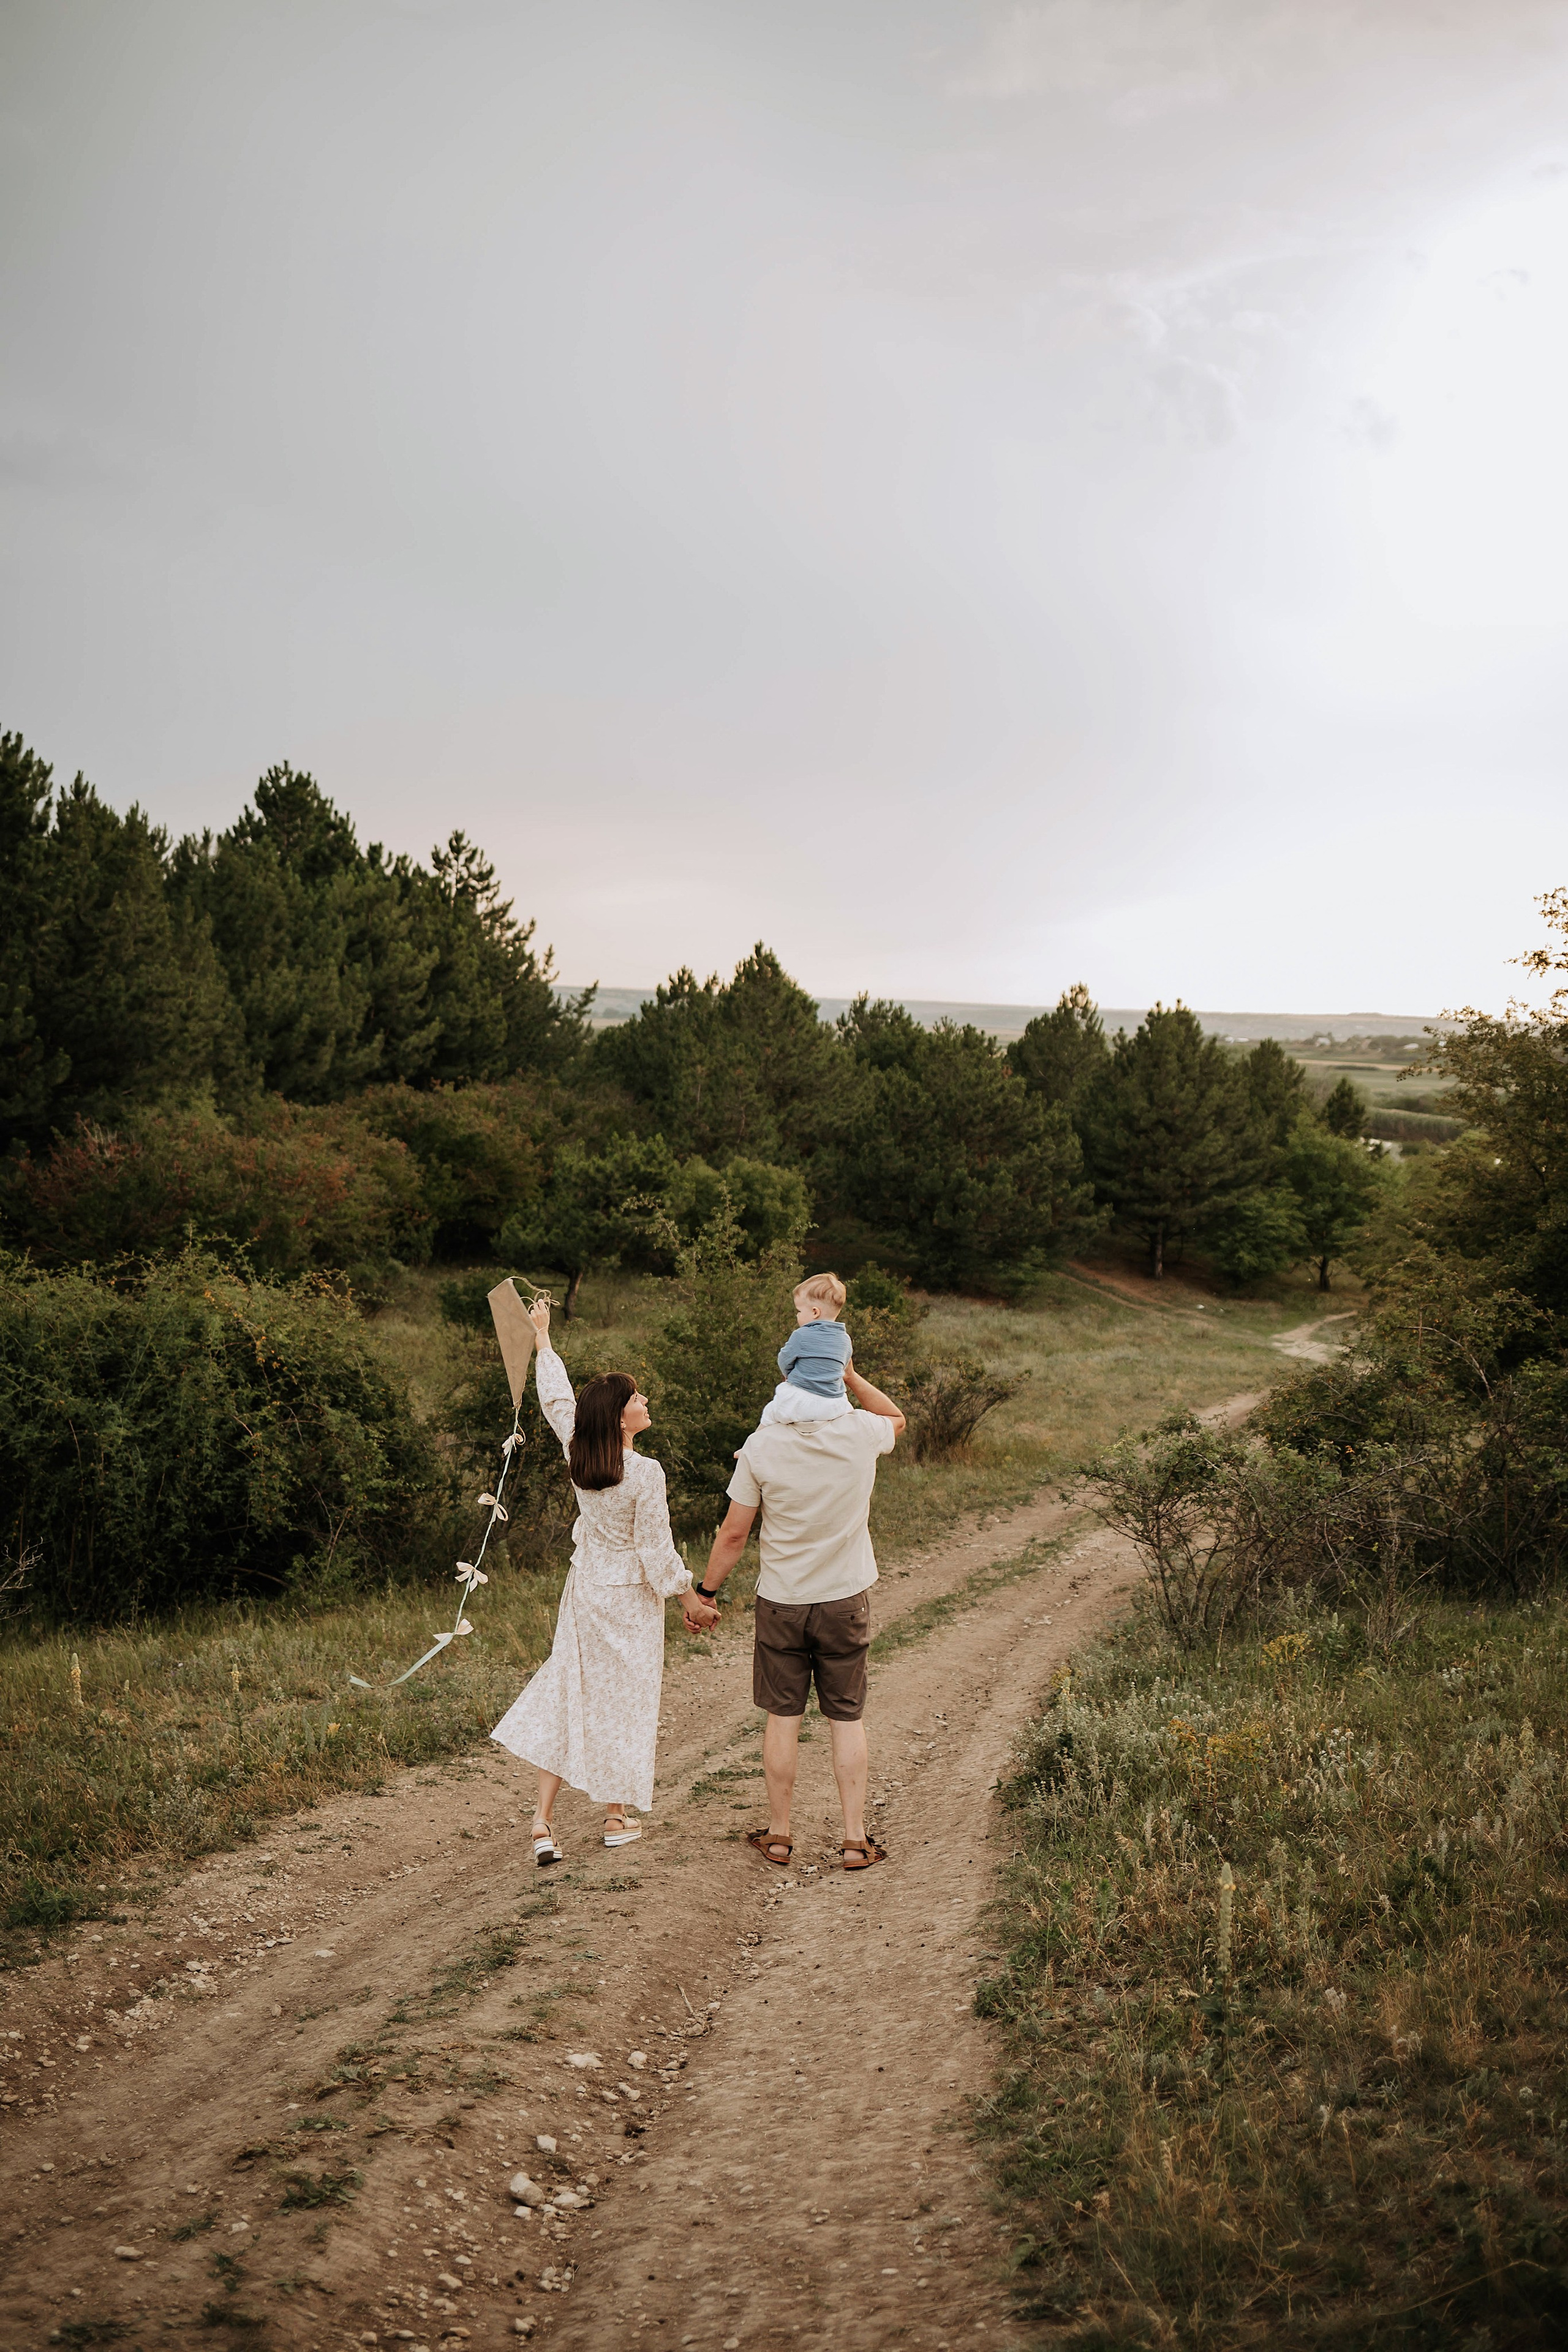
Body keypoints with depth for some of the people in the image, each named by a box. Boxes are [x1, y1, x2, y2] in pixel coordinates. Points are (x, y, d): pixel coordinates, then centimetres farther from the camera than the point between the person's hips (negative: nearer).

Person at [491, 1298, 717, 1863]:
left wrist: (542, 1336, 22)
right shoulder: (644, 1473, -22)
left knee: (567, 1691, 10)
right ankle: (616, 1816, 21)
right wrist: (690, 1599, -4)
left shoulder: (578, 1454, -7)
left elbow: (556, 1397, 9)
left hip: (584, 1587, 5)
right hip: (629, 1596, -5)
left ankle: (543, 1818, 4)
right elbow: (656, 1549, -17)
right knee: (623, 1697, 10)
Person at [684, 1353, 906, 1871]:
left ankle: (778, 1835, 21)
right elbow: (897, 1419, 15)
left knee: (783, 1717, 11)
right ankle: (855, 1839, 12)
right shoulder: (861, 1433, -12)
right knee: (847, 1718, 10)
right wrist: (852, 1377, 4)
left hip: (781, 1601, 0)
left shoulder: (760, 1446, -14)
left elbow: (733, 1534, -8)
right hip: (846, 1599, 1)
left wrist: (704, 1591, 5)